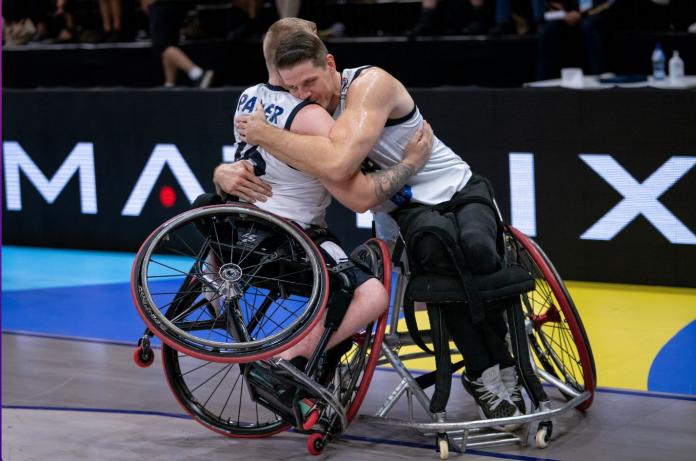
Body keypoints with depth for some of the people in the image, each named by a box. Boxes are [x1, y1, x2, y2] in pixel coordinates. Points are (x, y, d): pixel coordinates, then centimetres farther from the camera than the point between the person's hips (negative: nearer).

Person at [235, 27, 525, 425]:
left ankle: (488, 374, -19)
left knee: (475, 248, -40)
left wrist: (266, 134, -28)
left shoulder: (371, 83, -21)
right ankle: (490, 373, -29)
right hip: (407, 212, 3)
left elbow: (338, 165, -36)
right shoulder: (304, 114, 1)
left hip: (459, 189, -3)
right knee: (437, 250, -37)